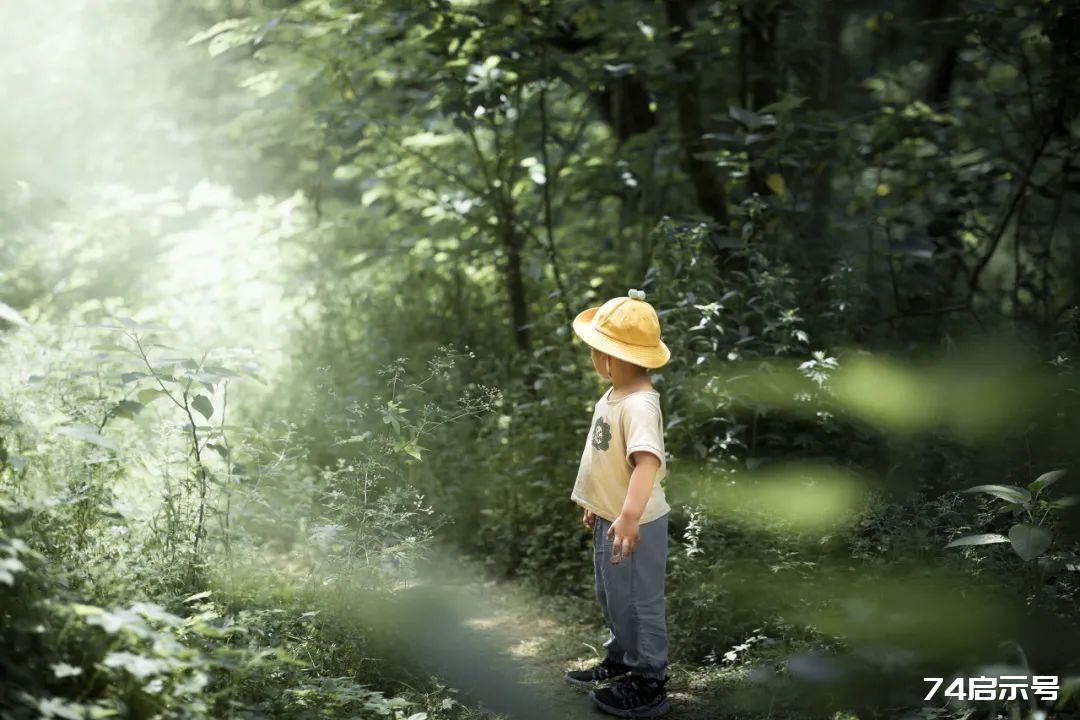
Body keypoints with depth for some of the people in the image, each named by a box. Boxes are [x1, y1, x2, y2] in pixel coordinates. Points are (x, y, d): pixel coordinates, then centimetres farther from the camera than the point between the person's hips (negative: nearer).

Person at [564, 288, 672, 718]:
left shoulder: (639, 405, -27)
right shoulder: (614, 397, 6)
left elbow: (648, 460, -40)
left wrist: (630, 514, -51)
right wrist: (597, 504, 26)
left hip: (634, 526, -10)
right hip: (610, 518, 10)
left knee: (637, 601, 3)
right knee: (611, 596, 24)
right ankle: (619, 661, 43)